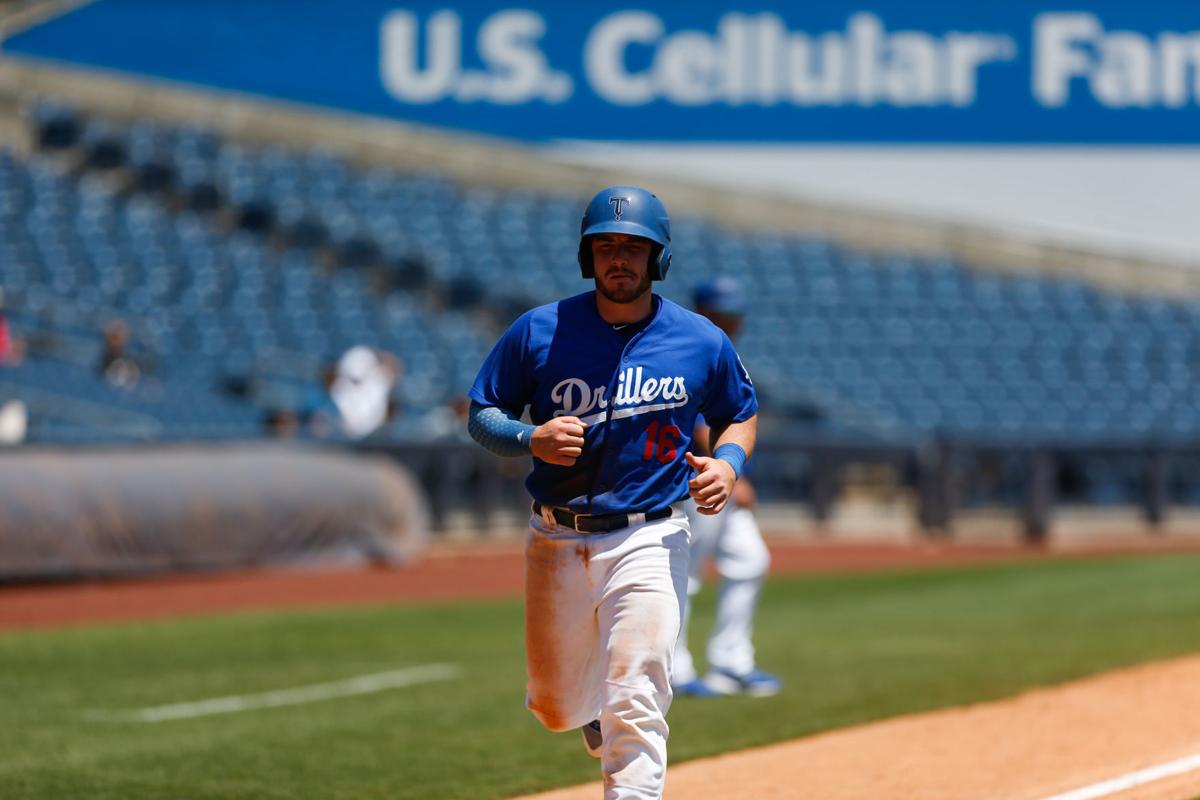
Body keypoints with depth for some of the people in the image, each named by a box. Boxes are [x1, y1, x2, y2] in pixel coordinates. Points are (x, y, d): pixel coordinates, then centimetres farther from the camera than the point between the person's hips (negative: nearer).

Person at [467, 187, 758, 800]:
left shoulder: (702, 342, -1)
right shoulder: (539, 331, -3)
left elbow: (741, 414, 15)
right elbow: (481, 415, 4)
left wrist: (728, 462, -7)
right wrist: (530, 438, -18)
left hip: (649, 541, -2)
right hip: (556, 541, 2)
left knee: (635, 712, -13)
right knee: (556, 708, 15)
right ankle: (599, 713, 51)